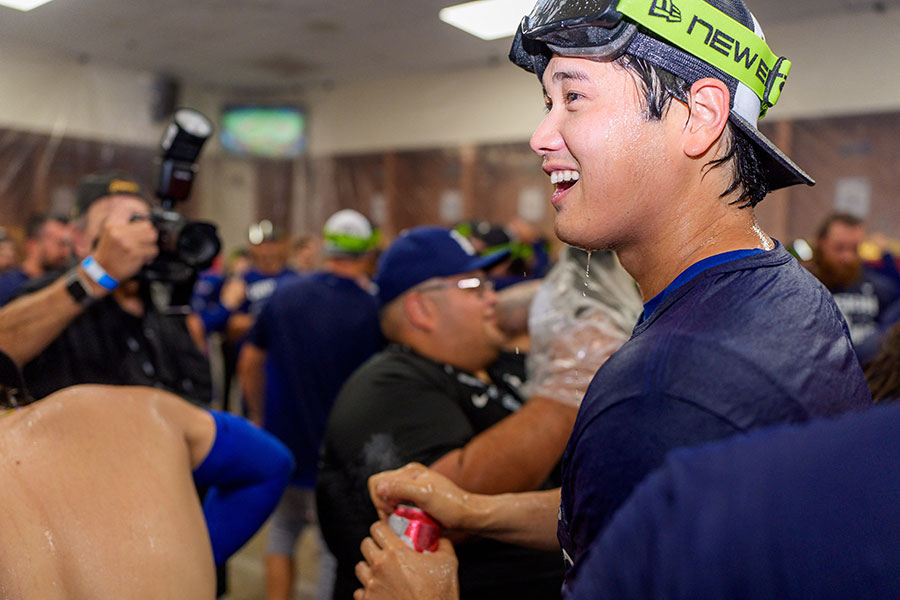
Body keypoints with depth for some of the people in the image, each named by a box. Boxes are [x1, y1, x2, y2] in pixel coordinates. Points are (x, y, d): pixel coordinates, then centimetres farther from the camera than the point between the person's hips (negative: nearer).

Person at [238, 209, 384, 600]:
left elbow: (249, 363, 9)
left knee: (283, 531, 22)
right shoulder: (374, 309, -14)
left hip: (283, 443, 4)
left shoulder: (284, 295, 0)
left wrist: (259, 416, 21)